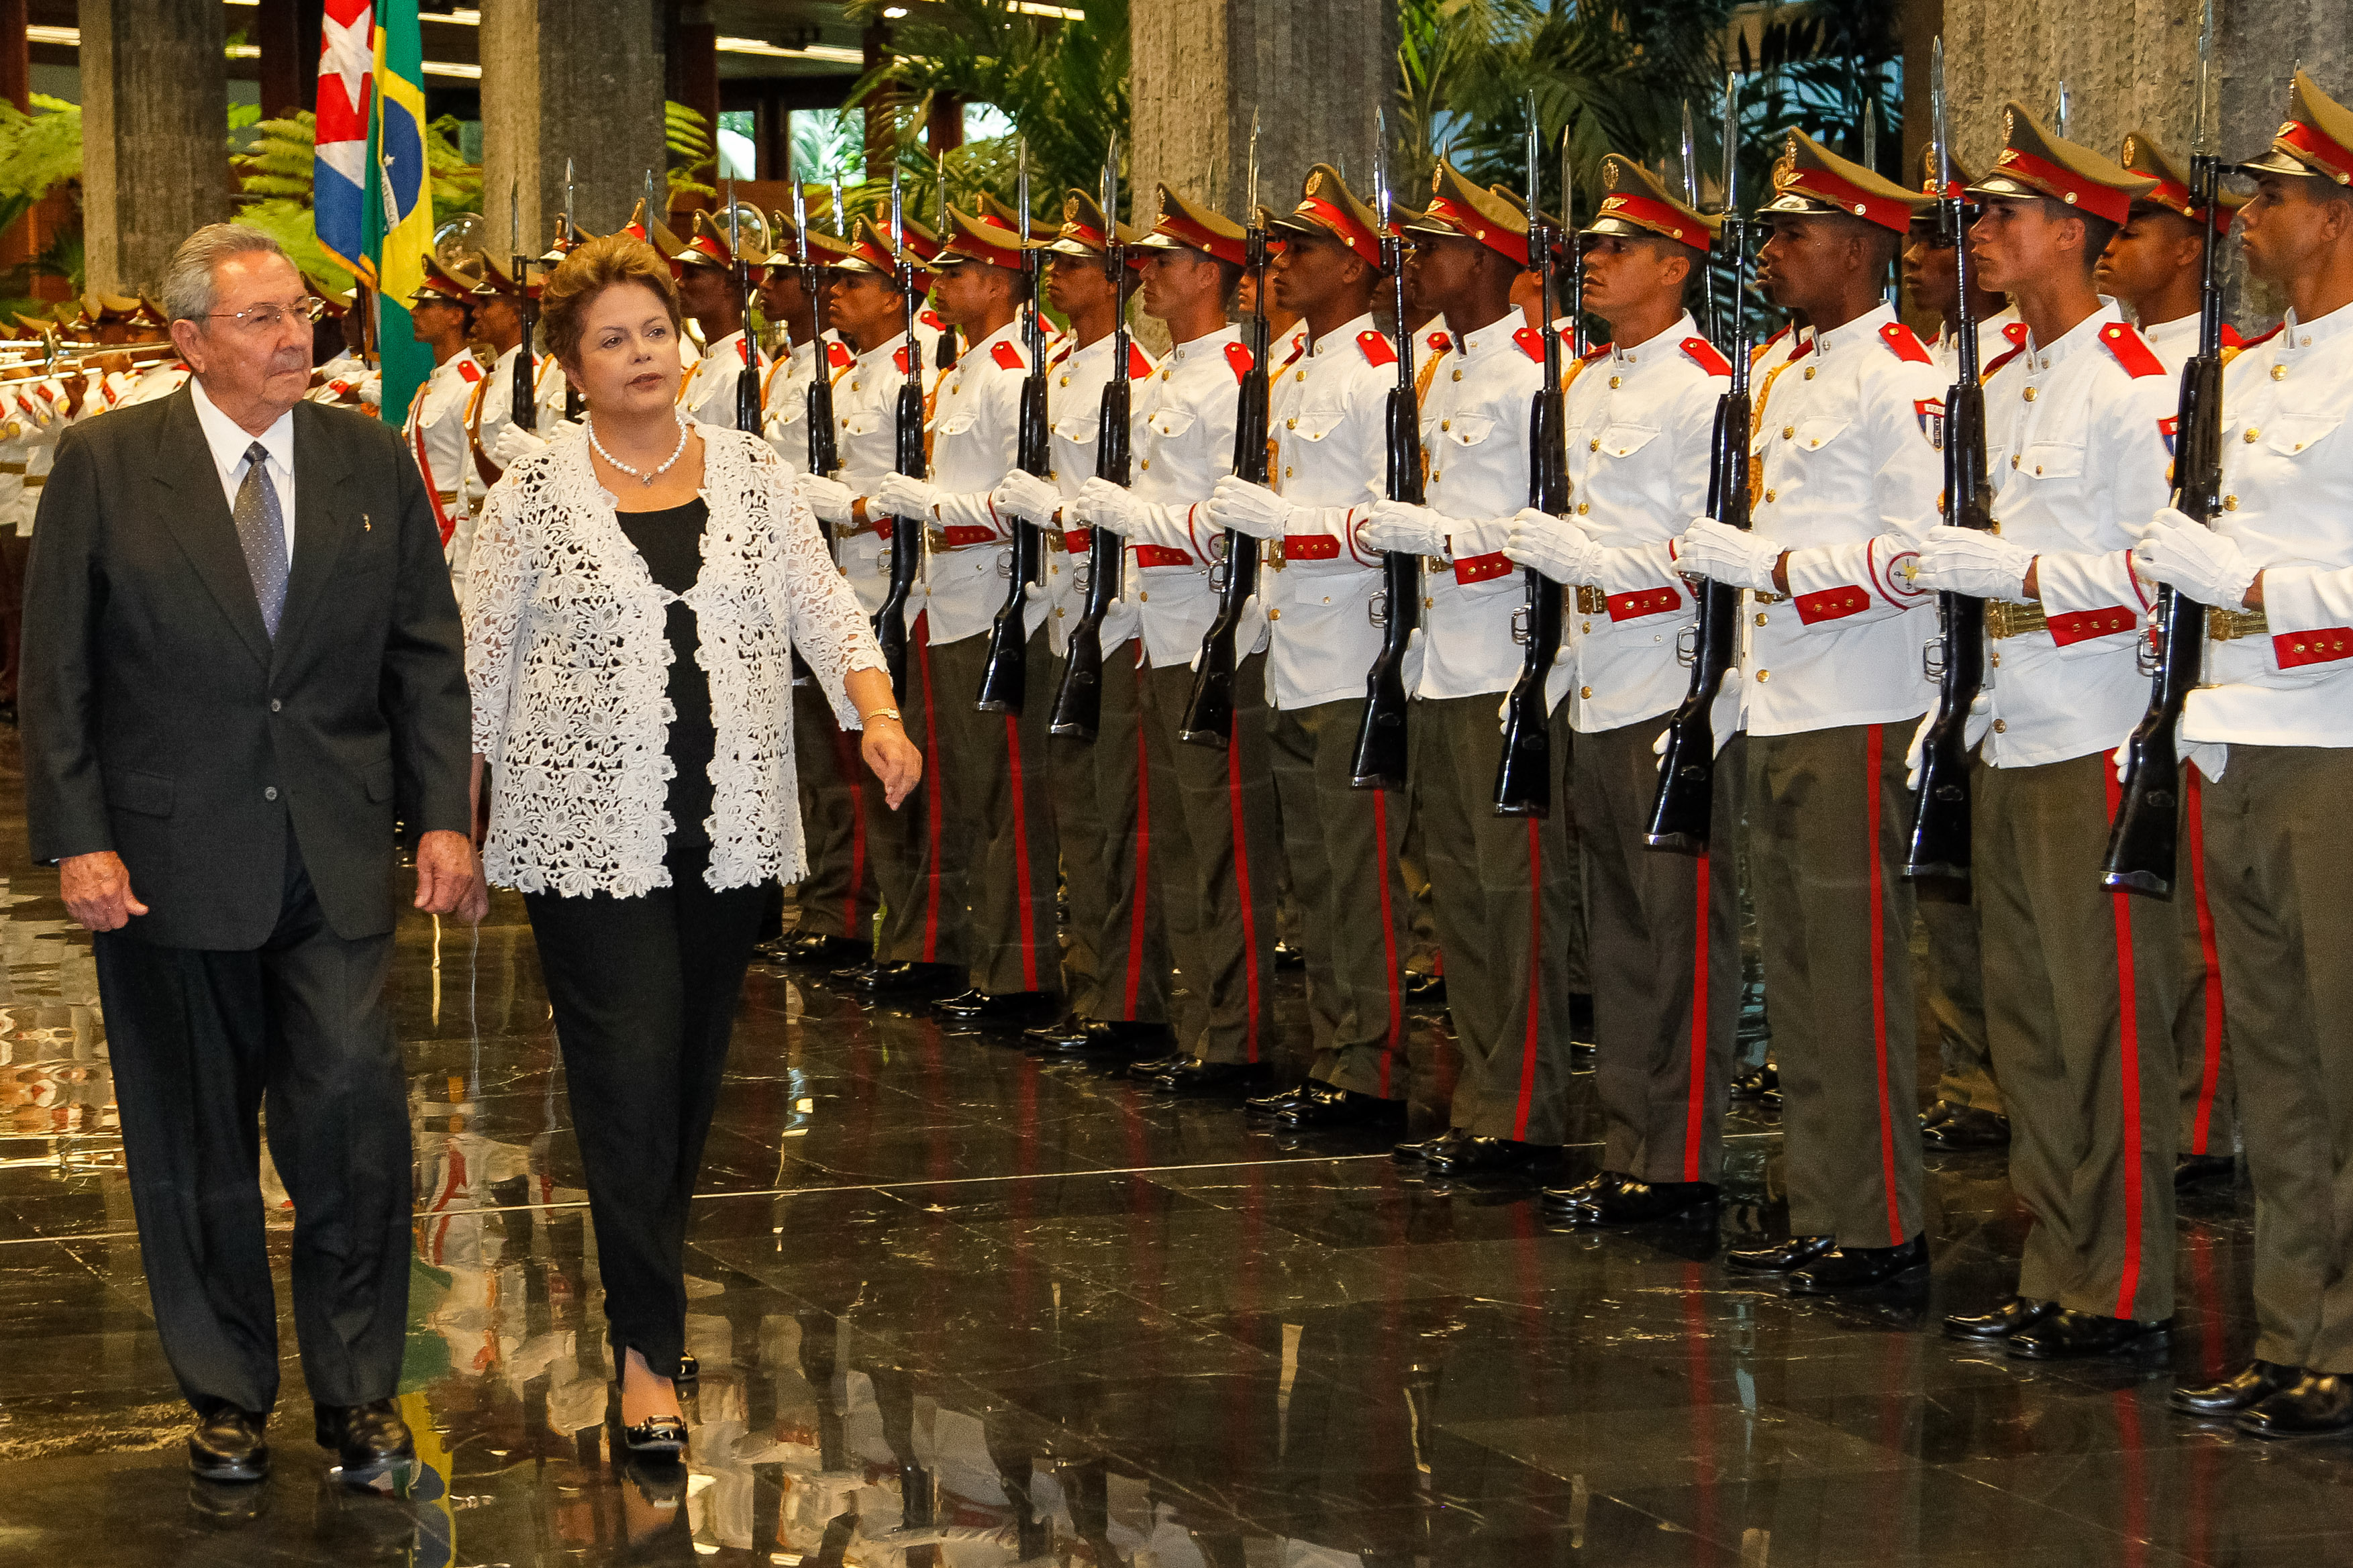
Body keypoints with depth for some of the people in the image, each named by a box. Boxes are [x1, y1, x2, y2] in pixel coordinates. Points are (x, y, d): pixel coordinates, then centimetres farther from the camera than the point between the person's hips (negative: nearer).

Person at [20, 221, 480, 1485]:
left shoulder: (372, 463, 5)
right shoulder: (104, 467, -3)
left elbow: (426, 654, 8)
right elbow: (57, 670, -2)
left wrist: (442, 816, -1)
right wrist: (75, 840, -9)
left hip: (337, 858, 1)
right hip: (171, 859, -1)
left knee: (353, 1107, -8)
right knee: (195, 1141, 8)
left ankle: (358, 1389, 9)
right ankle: (227, 1394, 23)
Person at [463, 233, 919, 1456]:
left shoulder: (751, 472, 6)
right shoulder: (534, 497, -2)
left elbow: (823, 610, 3)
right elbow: (477, 667, 3)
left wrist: (879, 714, -14)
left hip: (730, 828, 3)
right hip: (591, 834, -3)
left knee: (694, 1070, 11)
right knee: (631, 1075, -9)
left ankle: (646, 1275, 31)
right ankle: (648, 1347, -4)